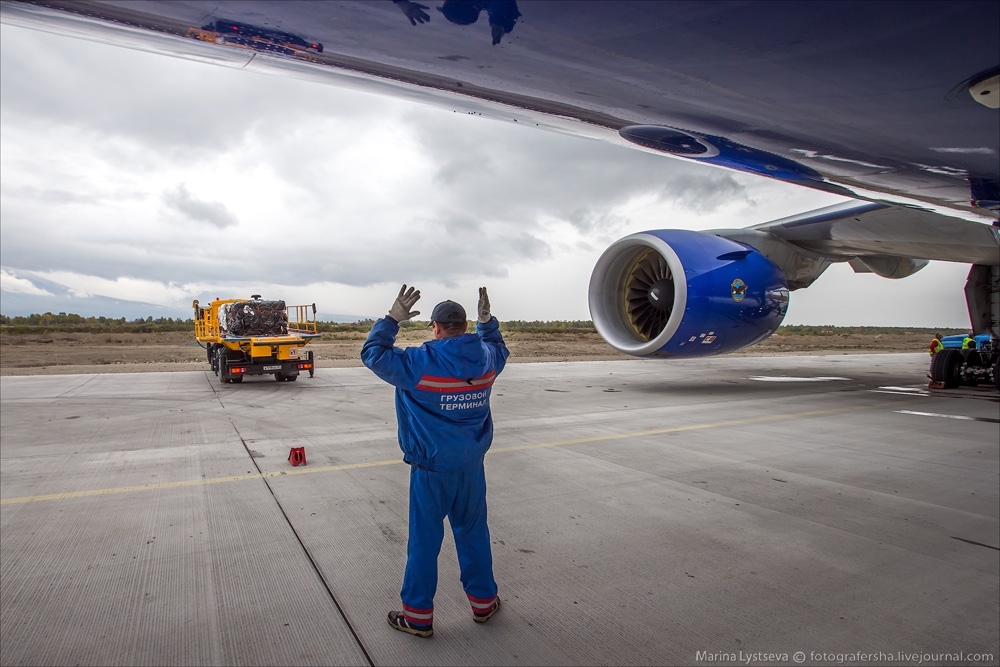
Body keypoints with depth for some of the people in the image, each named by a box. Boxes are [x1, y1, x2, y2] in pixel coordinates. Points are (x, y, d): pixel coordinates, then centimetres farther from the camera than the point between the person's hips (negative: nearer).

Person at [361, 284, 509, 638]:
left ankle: (418, 616, 22)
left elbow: (373, 353, -7)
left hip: (431, 468, -4)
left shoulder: (420, 363, -17)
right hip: (472, 466, 5)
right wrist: (487, 321, 26)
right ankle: (483, 602, 34)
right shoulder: (487, 358, -2)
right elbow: (499, 348, 23)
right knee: (473, 533, 19)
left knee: (424, 540, 9)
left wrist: (393, 318, -4)